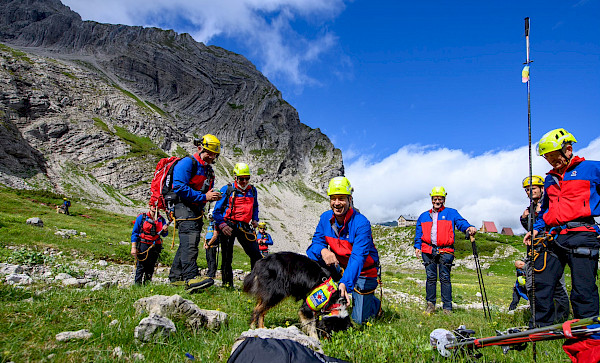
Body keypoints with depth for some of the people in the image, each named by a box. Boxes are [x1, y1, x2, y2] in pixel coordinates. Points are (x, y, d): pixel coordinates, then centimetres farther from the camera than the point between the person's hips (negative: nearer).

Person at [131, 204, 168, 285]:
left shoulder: (161, 219, 9)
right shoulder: (142, 217, 0)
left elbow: (164, 234, 9)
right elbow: (135, 233, 0)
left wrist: (165, 230, -16)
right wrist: (133, 247, -7)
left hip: (155, 247, 3)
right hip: (143, 245, -3)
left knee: (150, 268, 7)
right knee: (140, 267, -6)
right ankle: (137, 284, 2)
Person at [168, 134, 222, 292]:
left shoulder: (208, 170, 21)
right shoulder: (187, 163, -8)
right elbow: (180, 188, -20)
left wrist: (213, 196, 1)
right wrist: (204, 196, -22)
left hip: (196, 210, 10)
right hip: (184, 206, -10)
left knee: (188, 242, 11)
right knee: (190, 240, -24)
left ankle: (176, 277, 20)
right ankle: (191, 278, -33)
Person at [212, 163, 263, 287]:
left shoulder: (252, 190, 11)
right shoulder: (227, 189, -2)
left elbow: (255, 207, 29)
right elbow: (217, 211, -1)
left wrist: (255, 219, 12)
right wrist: (222, 225, -15)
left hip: (244, 226, 3)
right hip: (228, 226, -3)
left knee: (256, 254, -5)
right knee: (227, 257, 3)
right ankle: (227, 283, 16)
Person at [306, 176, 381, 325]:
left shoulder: (361, 223, -29)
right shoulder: (325, 218, -12)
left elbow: (358, 257, -38)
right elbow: (317, 240, -8)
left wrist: (345, 283, -53)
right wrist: (323, 250, -34)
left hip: (363, 272, -4)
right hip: (339, 266, 5)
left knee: (358, 320, -4)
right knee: (312, 253, -20)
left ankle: (375, 304, 31)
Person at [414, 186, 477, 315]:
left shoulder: (451, 213, 12)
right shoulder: (424, 216, 20)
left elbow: (461, 222, -4)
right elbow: (418, 233, 20)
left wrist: (468, 227, -26)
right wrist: (417, 246, 8)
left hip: (445, 250, -2)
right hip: (428, 250, 2)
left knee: (445, 278, -3)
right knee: (431, 277, 3)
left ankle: (447, 307, 3)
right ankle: (430, 304, 12)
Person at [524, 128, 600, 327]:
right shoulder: (550, 179, 23)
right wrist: (536, 228, 17)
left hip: (581, 234, -6)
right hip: (554, 238, 6)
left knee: (583, 289, -6)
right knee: (541, 284, 3)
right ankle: (539, 328, 13)